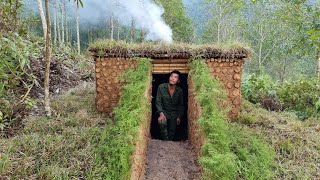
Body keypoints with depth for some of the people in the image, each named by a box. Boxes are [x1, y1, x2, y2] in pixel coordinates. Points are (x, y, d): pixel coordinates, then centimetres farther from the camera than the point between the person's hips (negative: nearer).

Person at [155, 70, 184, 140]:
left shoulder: (179, 91, -6)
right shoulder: (161, 87, -13)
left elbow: (181, 105, 8)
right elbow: (158, 102, -10)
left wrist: (179, 117, 3)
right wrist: (161, 113, -22)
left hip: (174, 113, 3)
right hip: (164, 111, -3)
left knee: (172, 131, -2)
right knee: (162, 122, -32)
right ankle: (165, 141, -15)